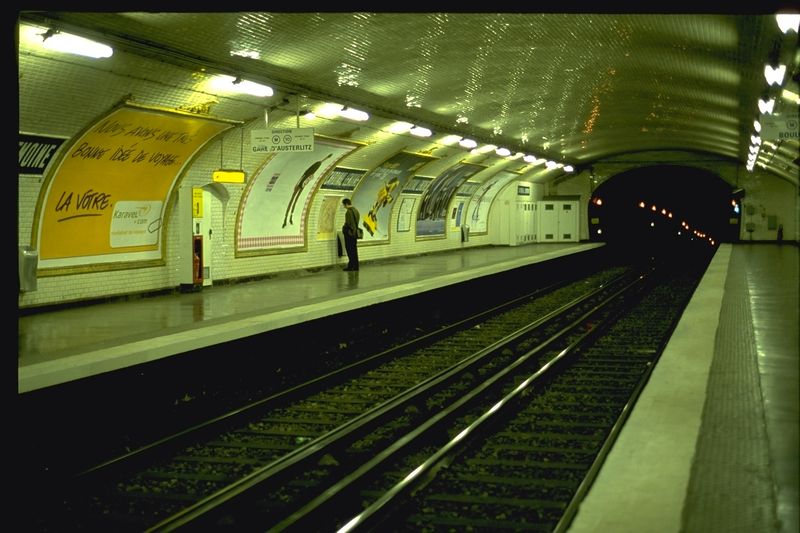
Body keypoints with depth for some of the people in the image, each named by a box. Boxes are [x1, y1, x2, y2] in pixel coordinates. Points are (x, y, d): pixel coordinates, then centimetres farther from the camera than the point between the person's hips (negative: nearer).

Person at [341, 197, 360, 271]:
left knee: (350, 250, -4)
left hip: (349, 233, -9)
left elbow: (347, 223, -20)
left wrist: (343, 228, -3)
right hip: (355, 232, 9)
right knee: (354, 249, 12)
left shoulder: (349, 211, -18)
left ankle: (351, 266, -4)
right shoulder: (356, 210, 10)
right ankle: (356, 266, 16)